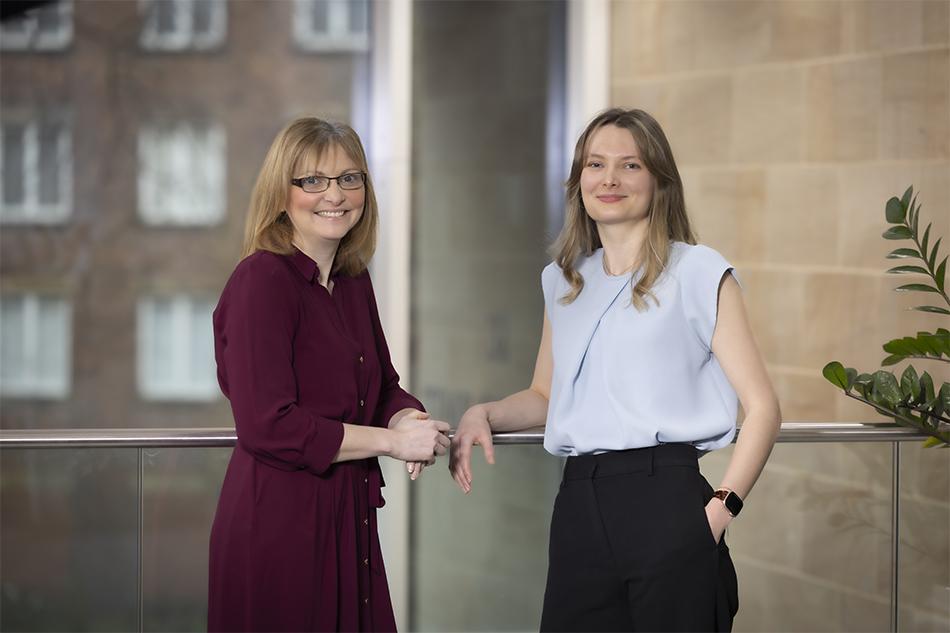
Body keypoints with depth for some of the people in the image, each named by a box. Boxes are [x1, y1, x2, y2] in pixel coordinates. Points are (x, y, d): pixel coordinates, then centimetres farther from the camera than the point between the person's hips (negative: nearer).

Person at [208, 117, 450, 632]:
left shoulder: (353, 281, 12)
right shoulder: (261, 280, -13)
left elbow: (383, 388, 20)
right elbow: (267, 425, -20)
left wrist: (406, 418, -5)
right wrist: (391, 440, -15)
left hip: (347, 521, 8)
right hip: (278, 524, -8)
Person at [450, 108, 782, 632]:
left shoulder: (698, 273, -1)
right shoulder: (562, 281, 16)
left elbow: (762, 407, -3)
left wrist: (720, 509, -13)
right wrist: (483, 415, 6)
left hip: (665, 503, -5)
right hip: (579, 506, 5)